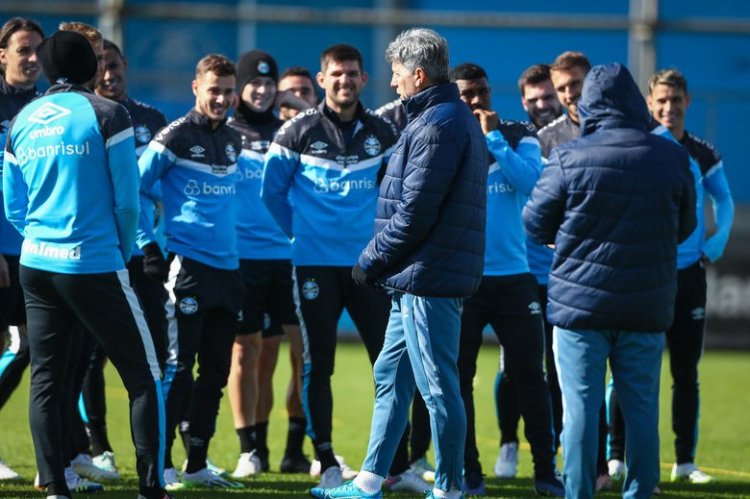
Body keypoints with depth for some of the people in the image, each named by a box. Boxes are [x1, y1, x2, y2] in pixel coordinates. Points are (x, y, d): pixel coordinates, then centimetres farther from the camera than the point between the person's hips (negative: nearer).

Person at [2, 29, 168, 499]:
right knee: (143, 373, 1)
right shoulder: (106, 115, -7)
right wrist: (123, 255, 9)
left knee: (46, 377, 9)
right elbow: (126, 200, -6)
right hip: (93, 265, -5)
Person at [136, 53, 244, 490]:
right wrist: (148, 246, -10)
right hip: (188, 267, -7)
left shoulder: (234, 141, 14)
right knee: (179, 368, -8)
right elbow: (135, 189, -6)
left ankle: (197, 464, 15)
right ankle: (161, 463, -3)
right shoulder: (176, 137, -6)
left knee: (216, 371, 8)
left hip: (227, 268, 7)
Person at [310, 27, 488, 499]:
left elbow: (414, 212, -19)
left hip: (428, 277, -11)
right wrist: (380, 261, 16)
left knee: (438, 385, -5)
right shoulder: (457, 118, 17)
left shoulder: (437, 124, -15)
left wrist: (372, 261, -8)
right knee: (391, 376, 15)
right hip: (417, 278, 11)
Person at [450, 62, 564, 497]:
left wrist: (493, 136, -15)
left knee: (530, 373, 1)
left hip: (513, 275, 1)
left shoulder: (520, 137, 5)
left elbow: (529, 182, -15)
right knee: (458, 376, 3)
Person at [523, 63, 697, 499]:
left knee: (580, 409, 1)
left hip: (580, 302, -2)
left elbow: (536, 225, 1)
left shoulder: (569, 159, -10)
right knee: (642, 408, 9)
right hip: (648, 307, 2)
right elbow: (685, 226, 12)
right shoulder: (672, 158, -2)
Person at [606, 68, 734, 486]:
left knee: (687, 372, 6)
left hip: (688, 274, 3)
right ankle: (617, 458, 0)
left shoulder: (704, 154, 4)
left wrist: (719, 241, 3)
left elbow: (724, 199, 17)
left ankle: (686, 461, 12)